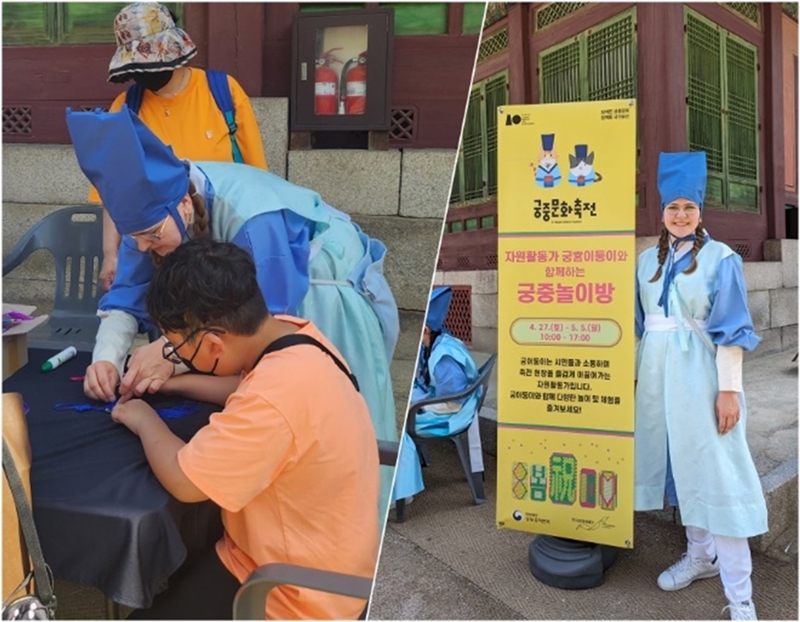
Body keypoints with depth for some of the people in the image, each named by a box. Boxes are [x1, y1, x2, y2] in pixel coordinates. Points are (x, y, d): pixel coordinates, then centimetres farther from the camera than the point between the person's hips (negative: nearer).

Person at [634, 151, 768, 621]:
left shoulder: (721, 259, -5)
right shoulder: (648, 260, 9)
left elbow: (730, 329, -9)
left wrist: (729, 389, -14)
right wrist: (633, 372, 10)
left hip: (700, 374, -5)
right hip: (658, 374, 5)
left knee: (714, 470, -5)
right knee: (681, 464, 13)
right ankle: (701, 555, 31)